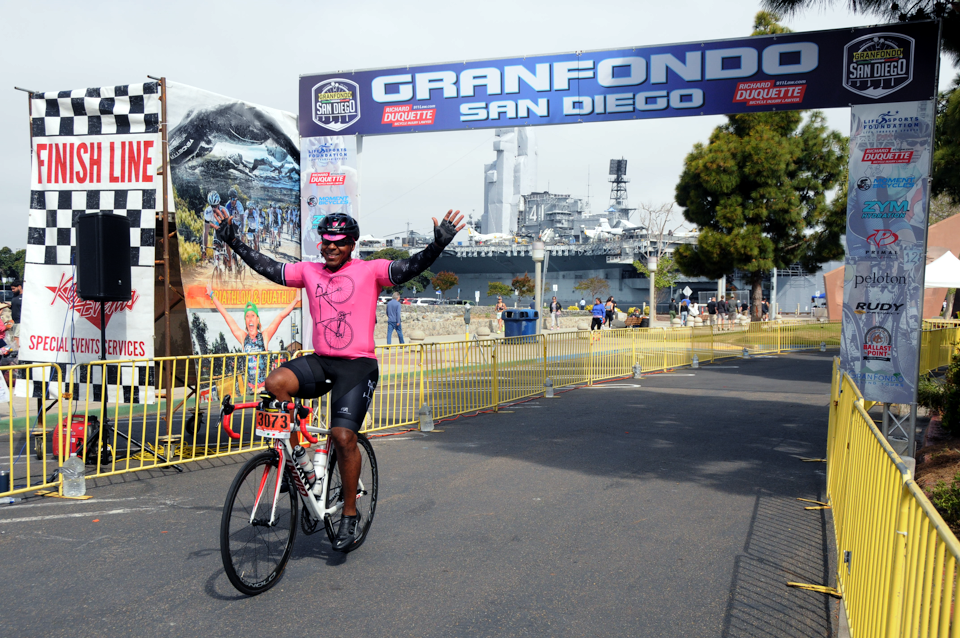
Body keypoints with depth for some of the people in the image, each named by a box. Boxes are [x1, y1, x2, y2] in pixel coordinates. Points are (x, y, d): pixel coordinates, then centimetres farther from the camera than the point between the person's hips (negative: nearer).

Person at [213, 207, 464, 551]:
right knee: (275, 383, -24)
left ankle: (350, 514, 9)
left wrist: (438, 244, -28)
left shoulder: (369, 270, -2)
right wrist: (233, 241, 14)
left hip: (358, 366, -4)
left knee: (343, 437, -12)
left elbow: (409, 268, -14)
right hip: (319, 362, 4)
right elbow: (267, 267, 15)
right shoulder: (309, 271, 10)